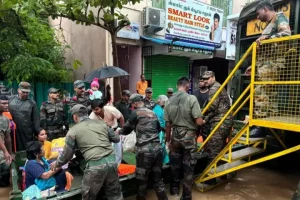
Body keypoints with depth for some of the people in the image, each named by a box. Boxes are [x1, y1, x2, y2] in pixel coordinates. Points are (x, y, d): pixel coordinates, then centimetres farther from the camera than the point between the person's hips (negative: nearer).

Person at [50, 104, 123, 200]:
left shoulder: (73, 130, 6)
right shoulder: (101, 122, 14)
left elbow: (67, 154, 12)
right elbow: (116, 139, 19)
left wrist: (57, 164, 32)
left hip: (95, 165, -4)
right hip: (111, 160, 4)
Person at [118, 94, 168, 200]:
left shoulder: (136, 113, -3)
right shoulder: (152, 112, 16)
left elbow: (127, 129, 7)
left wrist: (119, 131, 26)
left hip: (145, 150, -6)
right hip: (157, 148, 6)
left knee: (142, 179, 9)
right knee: (158, 177, 16)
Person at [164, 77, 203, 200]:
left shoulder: (169, 101, -1)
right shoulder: (192, 99, -14)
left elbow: (168, 124, 3)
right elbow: (199, 122, -18)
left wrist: (168, 140, 15)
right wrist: (202, 121, 6)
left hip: (175, 136, 4)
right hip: (189, 136, -4)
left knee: (175, 164, 21)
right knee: (188, 167, 10)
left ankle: (174, 189, 40)